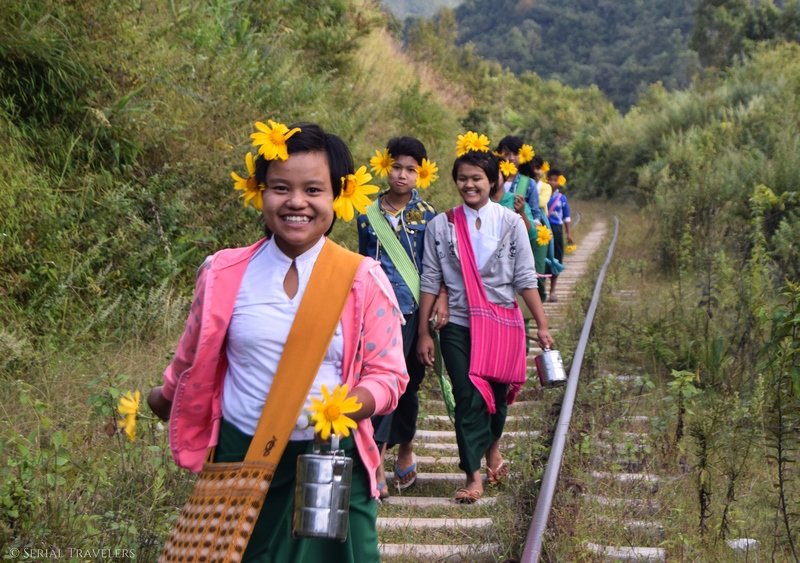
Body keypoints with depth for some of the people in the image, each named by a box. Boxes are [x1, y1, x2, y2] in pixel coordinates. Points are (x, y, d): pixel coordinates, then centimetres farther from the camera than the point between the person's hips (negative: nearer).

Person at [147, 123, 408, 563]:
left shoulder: (363, 280, -6)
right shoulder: (225, 275, -3)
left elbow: (387, 374, -4)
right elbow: (194, 358, 13)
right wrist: (165, 399, 27)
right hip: (241, 458, 1)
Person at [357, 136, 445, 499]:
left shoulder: (427, 215, 3)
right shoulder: (369, 214, 6)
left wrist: (442, 297, -11)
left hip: (414, 309, 0)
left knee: (408, 382, 9)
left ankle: (405, 446, 30)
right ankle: (377, 462, -5)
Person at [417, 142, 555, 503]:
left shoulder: (510, 222, -1)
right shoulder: (441, 225, 0)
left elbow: (525, 279, 0)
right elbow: (430, 281, 2)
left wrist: (542, 325, -3)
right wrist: (424, 332, 0)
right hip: (458, 325, 0)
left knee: (497, 394, 10)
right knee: (468, 399, -5)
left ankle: (492, 447, 41)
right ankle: (473, 477, 6)